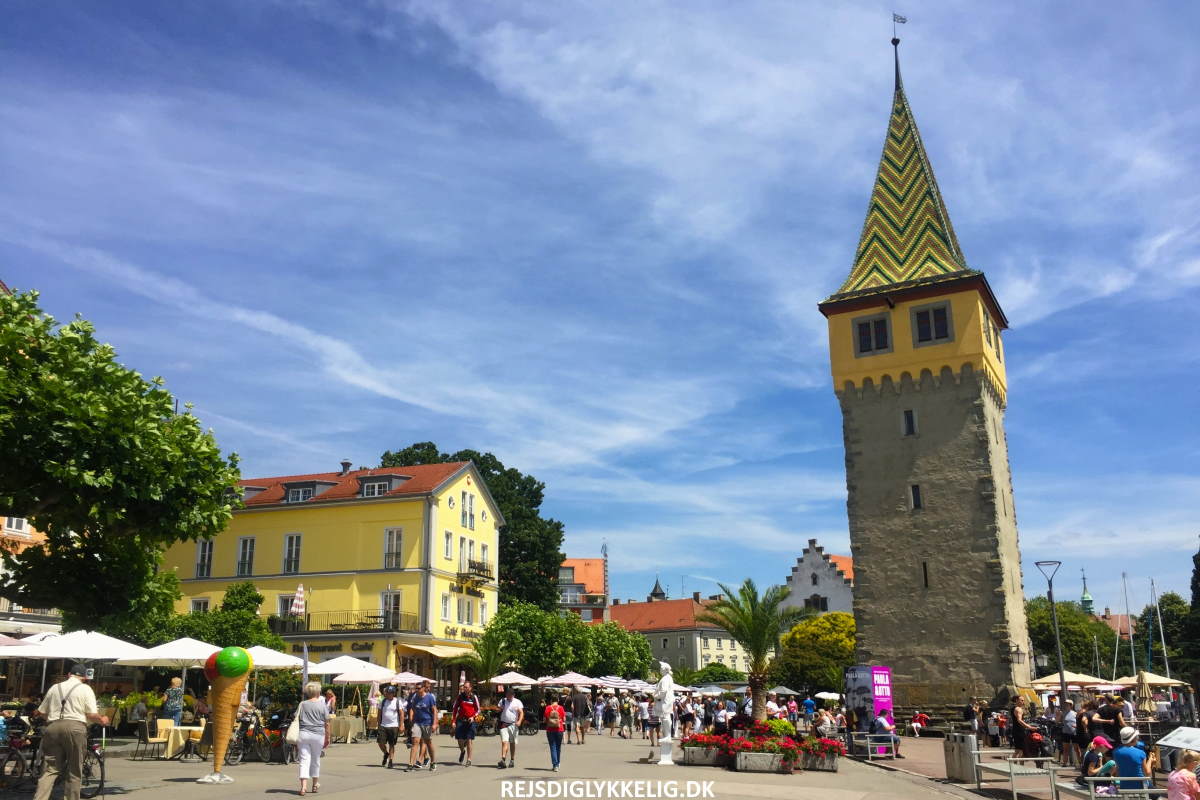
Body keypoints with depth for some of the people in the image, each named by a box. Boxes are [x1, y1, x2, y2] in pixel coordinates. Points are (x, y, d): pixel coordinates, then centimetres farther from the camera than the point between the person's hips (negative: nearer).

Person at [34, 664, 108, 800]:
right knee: (74, 771, 6)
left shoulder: (55, 687, 19)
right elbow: (92, 715, -2)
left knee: (51, 769, 6)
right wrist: (102, 720, 17)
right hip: (74, 727, -4)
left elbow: (41, 712, 19)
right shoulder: (85, 688, 5)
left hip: (53, 727, 4)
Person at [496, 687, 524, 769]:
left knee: (512, 743, 10)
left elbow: (521, 713, -5)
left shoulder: (518, 702, 1)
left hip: (513, 725, 0)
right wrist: (499, 723, 6)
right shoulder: (502, 701, 7)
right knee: (504, 742, -12)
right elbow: (500, 711, 15)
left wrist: (519, 721, -20)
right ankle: (502, 760, -20)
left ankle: (512, 760, 21)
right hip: (504, 725, 1)